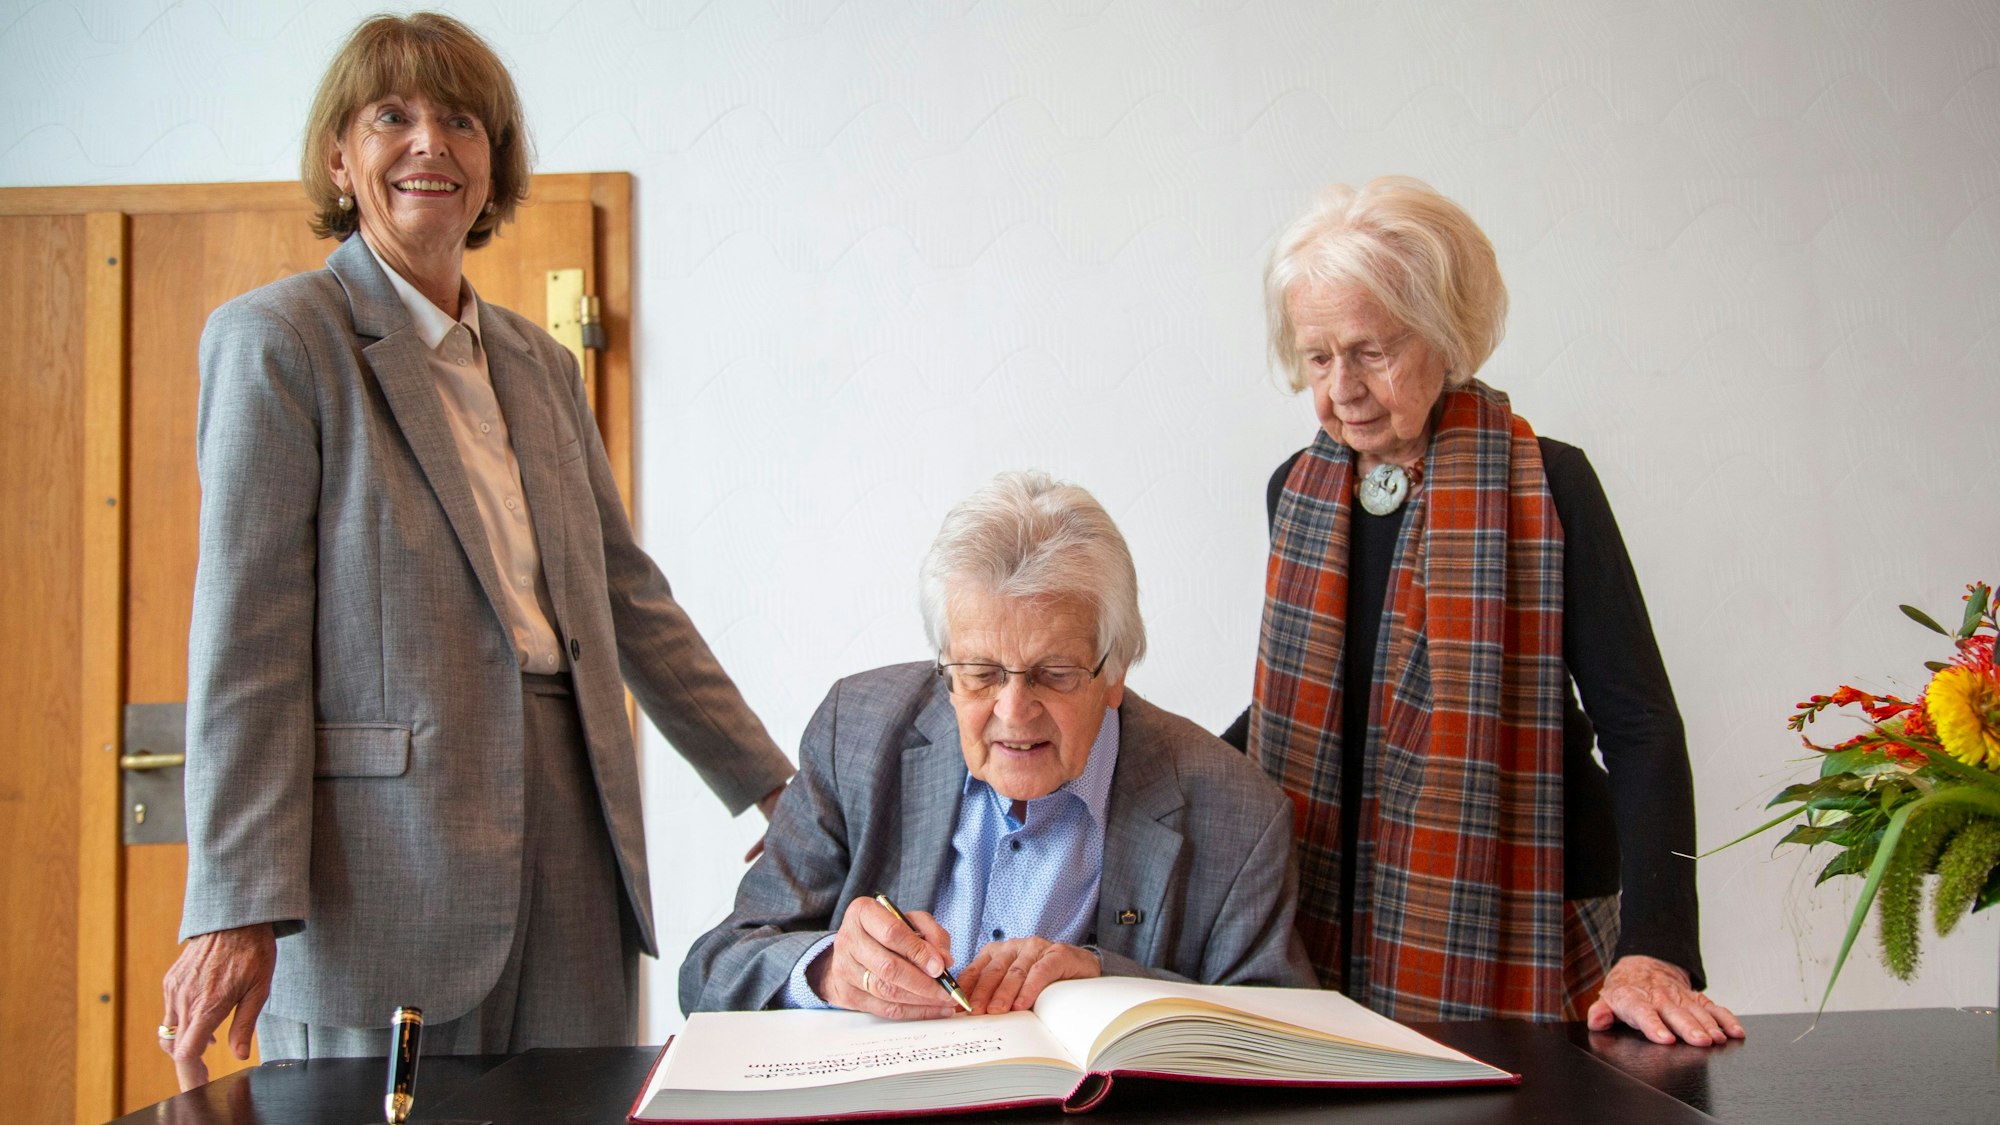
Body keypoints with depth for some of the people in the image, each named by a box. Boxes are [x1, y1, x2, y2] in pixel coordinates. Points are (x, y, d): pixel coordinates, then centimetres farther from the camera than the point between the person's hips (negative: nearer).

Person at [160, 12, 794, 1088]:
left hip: (569, 832, 6)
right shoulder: (278, 339, -3)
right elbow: (244, 639, -9)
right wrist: (236, 909, -16)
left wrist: (774, 788, 16)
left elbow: (628, 592, 18)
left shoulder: (540, 362, 16)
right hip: (388, 855, -5)